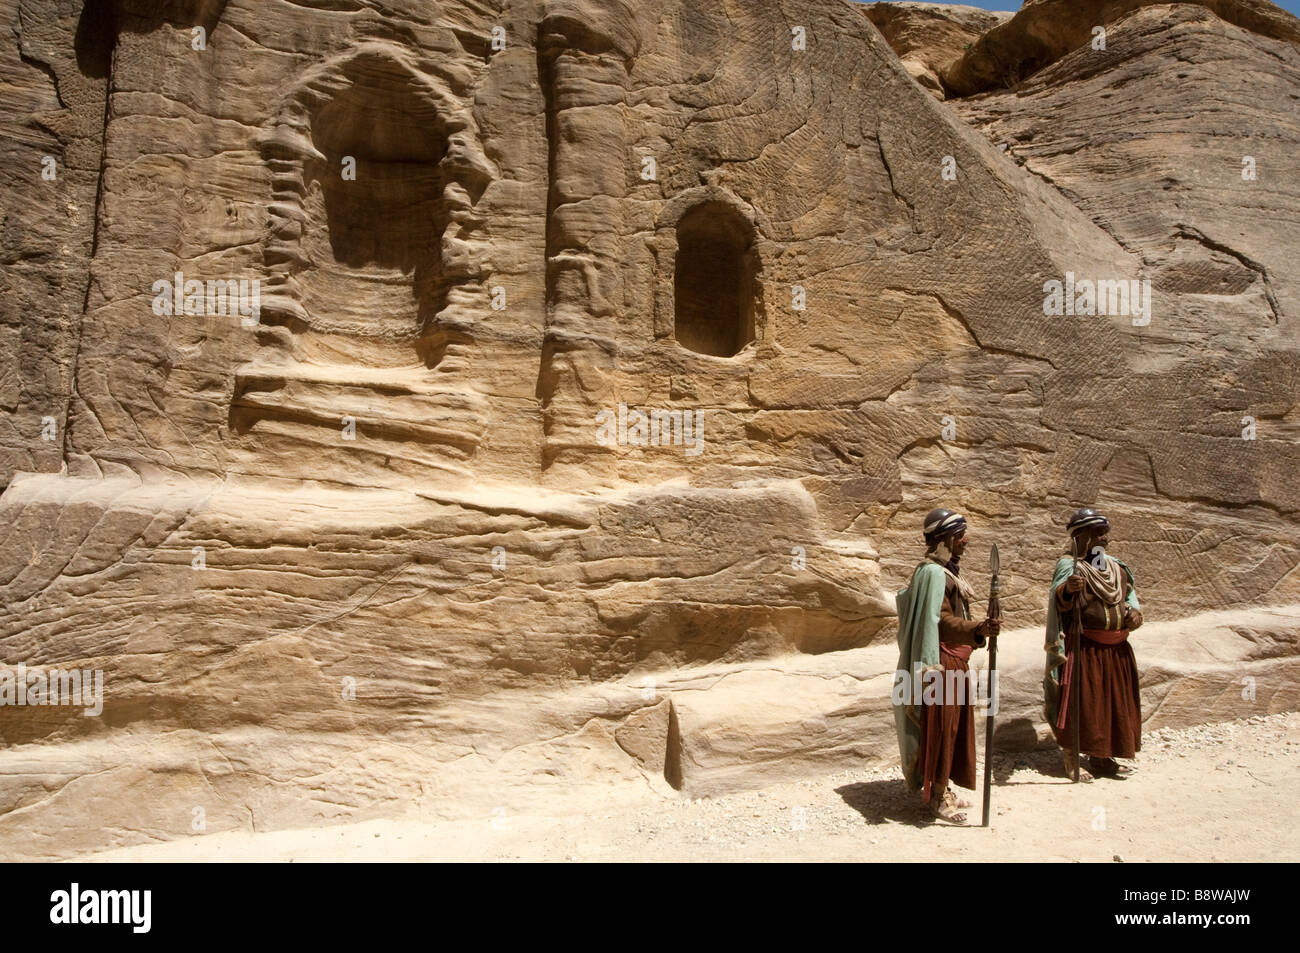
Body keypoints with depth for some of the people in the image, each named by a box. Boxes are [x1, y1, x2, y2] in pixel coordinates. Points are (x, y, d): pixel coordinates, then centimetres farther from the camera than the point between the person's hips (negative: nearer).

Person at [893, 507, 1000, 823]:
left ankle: (942, 788, 26)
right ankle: (935, 796, 9)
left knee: (953, 726, 15)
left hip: (956, 661, 10)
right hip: (942, 662, -10)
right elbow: (940, 620, -26)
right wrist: (977, 630, -38)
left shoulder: (947, 570, 14)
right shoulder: (933, 572, -17)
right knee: (939, 728, -1)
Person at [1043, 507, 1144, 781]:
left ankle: (1102, 757, 27)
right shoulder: (1069, 564, -10)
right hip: (1083, 648, -7)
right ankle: (1071, 759, 6)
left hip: (1116, 649, 8)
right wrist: (1066, 589, -49)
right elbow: (1059, 601, -26)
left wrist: (1135, 610, 3)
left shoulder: (1115, 565, 13)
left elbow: (1129, 592, 25)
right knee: (1079, 700, -5)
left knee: (1112, 701, 13)